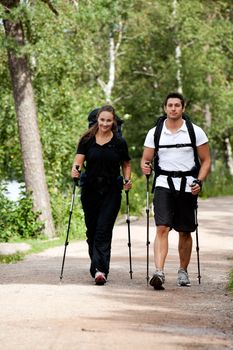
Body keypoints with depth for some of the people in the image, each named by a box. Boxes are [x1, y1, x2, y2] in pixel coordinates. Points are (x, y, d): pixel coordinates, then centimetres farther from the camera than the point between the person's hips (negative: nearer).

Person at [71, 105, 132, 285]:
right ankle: (97, 267, 22)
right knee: (92, 231, 8)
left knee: (103, 231, -12)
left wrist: (128, 179, -3)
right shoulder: (87, 140, 3)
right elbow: (79, 160, -4)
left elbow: (126, 164, 14)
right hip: (90, 190, 2)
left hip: (111, 192, -2)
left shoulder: (119, 142, 2)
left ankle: (100, 270, -19)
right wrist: (75, 169, -26)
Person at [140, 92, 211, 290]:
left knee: (185, 232, 9)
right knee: (162, 229, -16)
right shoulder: (154, 133, 5)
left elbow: (206, 161, 5)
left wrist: (199, 181, -10)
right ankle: (159, 272, -26)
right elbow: (146, 158, 10)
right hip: (164, 184, 0)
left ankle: (183, 272, 26)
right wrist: (145, 167, -14)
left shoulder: (195, 132, 2)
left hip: (187, 186, 0)